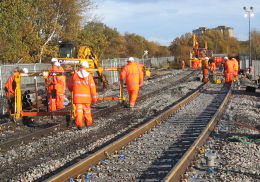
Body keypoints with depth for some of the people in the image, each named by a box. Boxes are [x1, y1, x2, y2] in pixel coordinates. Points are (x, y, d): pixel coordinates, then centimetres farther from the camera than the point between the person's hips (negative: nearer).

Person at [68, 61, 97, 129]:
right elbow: (92, 87, -5)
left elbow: (70, 86, 12)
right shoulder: (89, 76, -4)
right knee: (87, 109, 16)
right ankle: (89, 122, 30)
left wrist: (71, 90, 36)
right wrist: (94, 98, 1)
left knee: (79, 110, -2)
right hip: (87, 97, 0)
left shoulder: (74, 75, 1)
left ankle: (79, 124, -12)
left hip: (77, 96, 0)